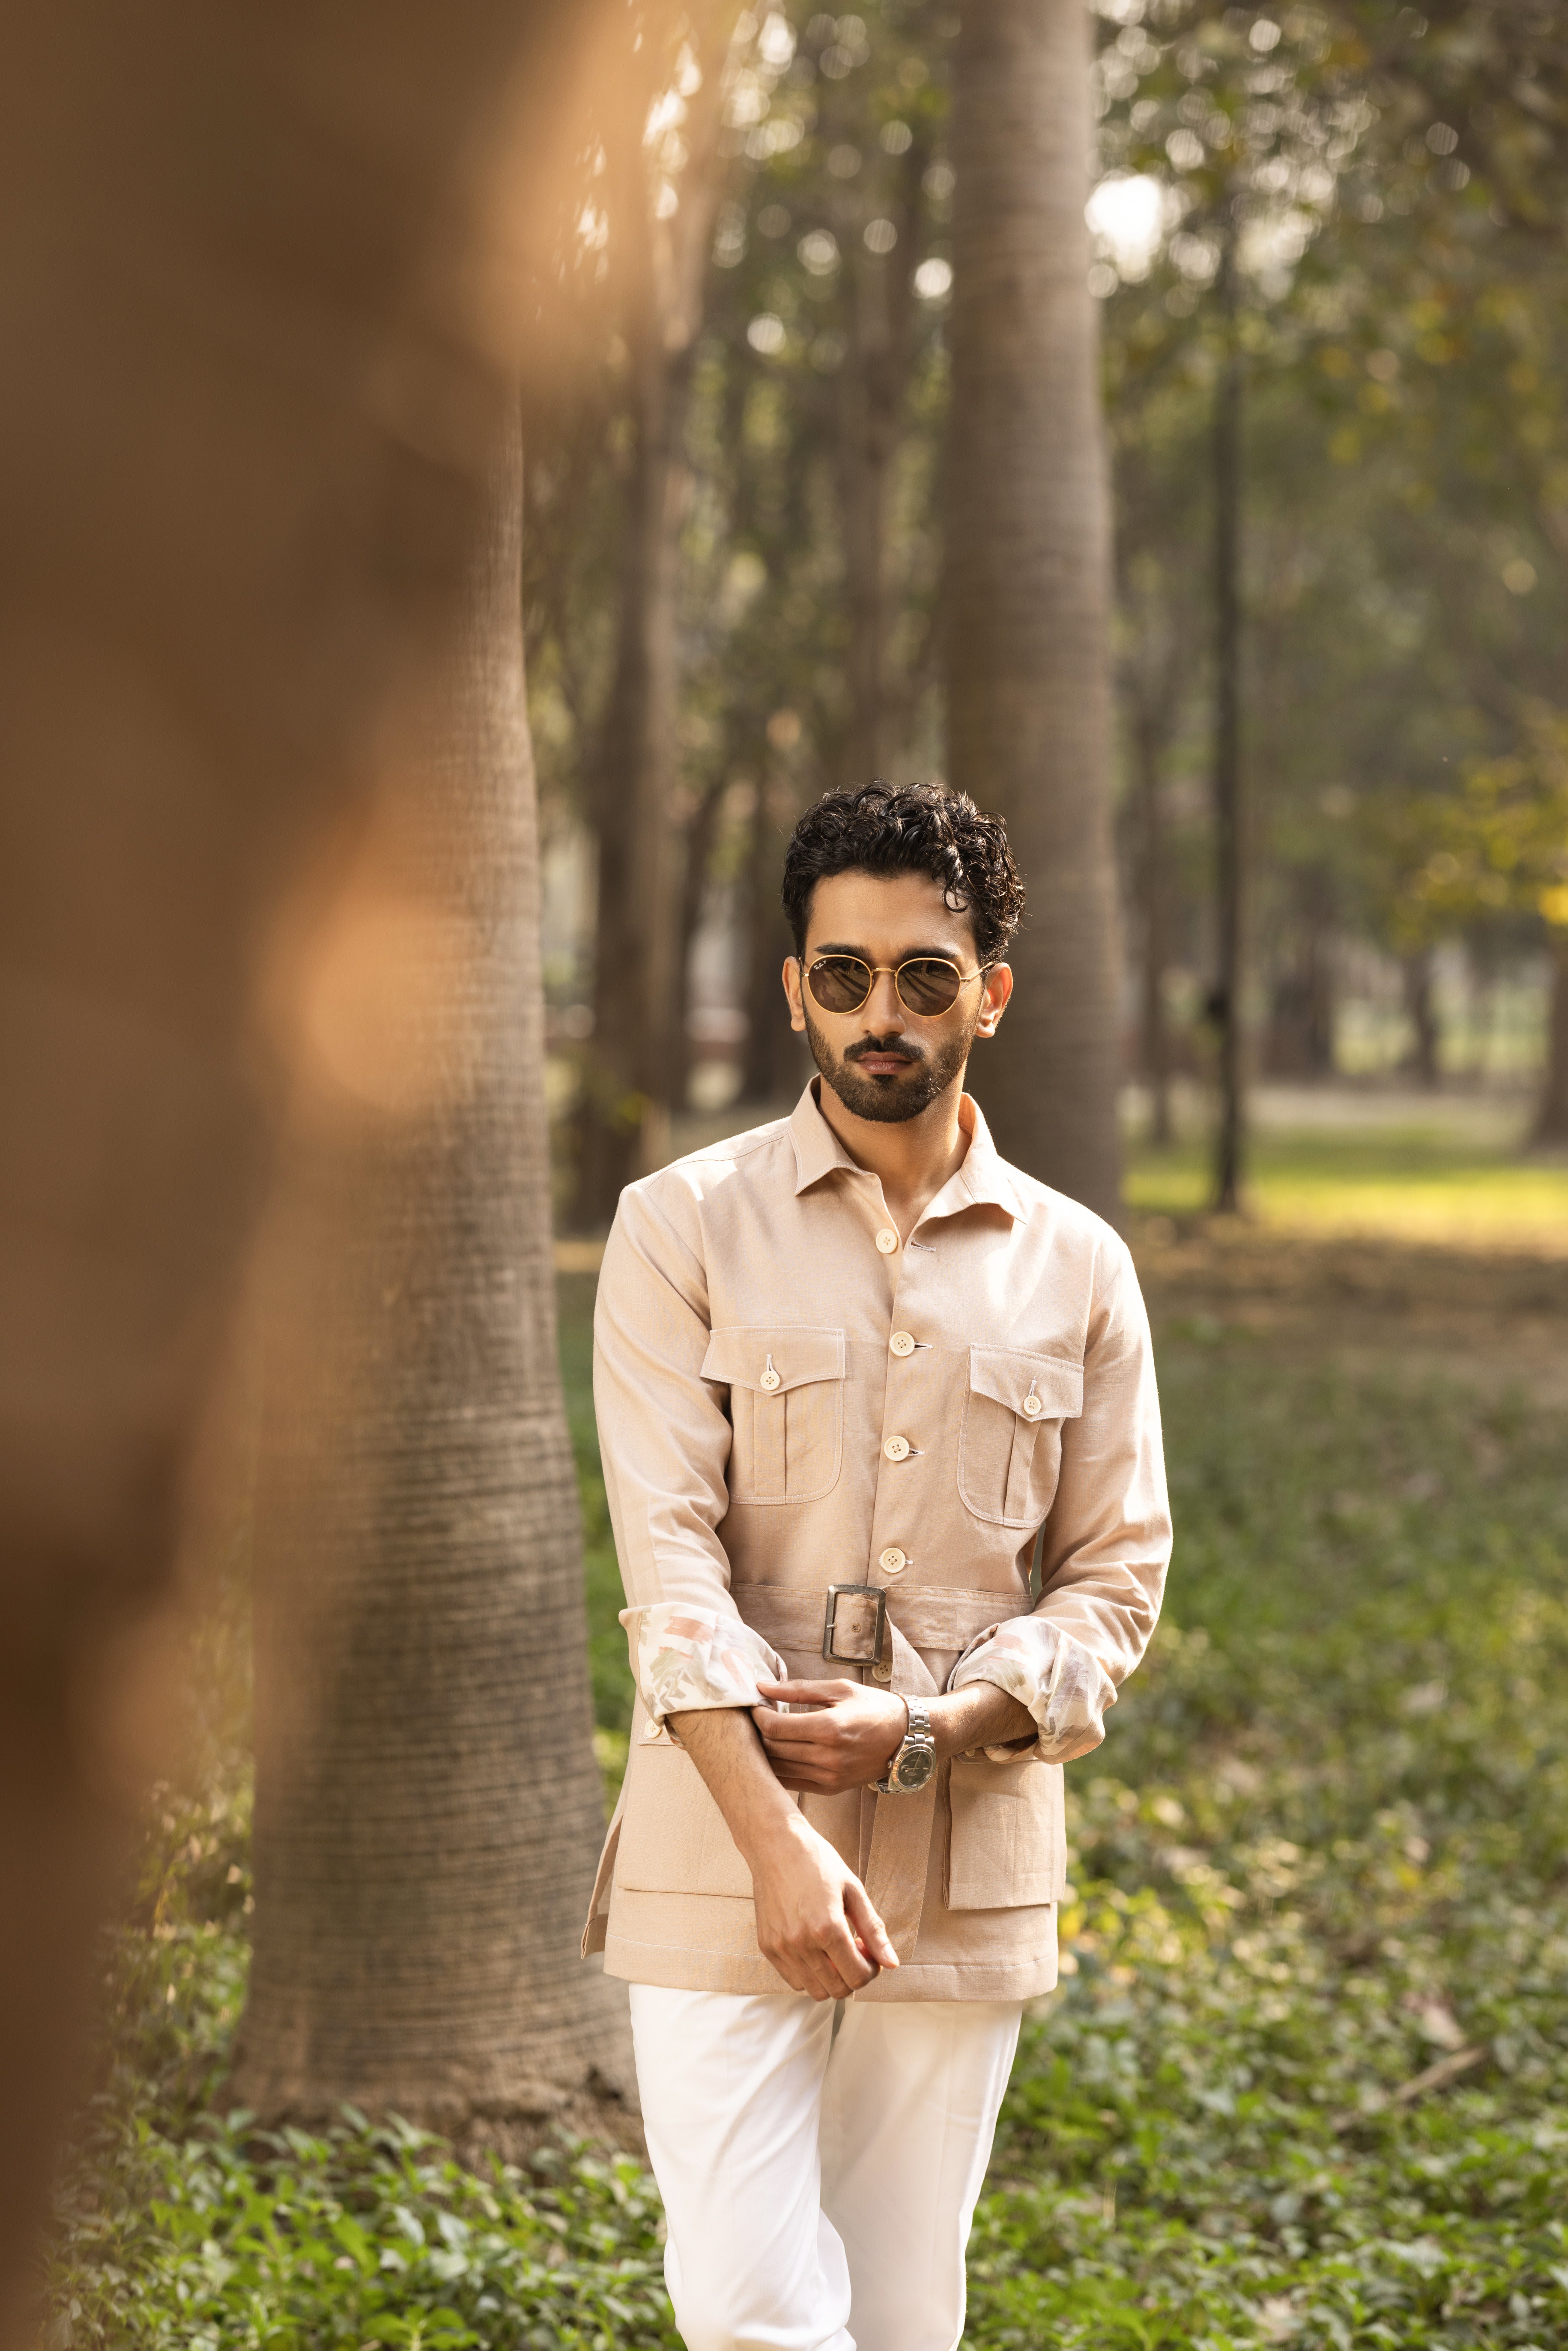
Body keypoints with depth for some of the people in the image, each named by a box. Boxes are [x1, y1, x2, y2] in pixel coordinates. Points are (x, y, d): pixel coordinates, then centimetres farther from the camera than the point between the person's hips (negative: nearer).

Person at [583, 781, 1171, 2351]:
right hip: (720, 1863, -2)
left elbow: (1117, 1579, 7)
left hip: (971, 1879, 2)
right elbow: (669, 1558, -8)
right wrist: (774, 1840, -20)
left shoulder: (1076, 1269, 8)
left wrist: (928, 1728, -12)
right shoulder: (685, 1228, 1)